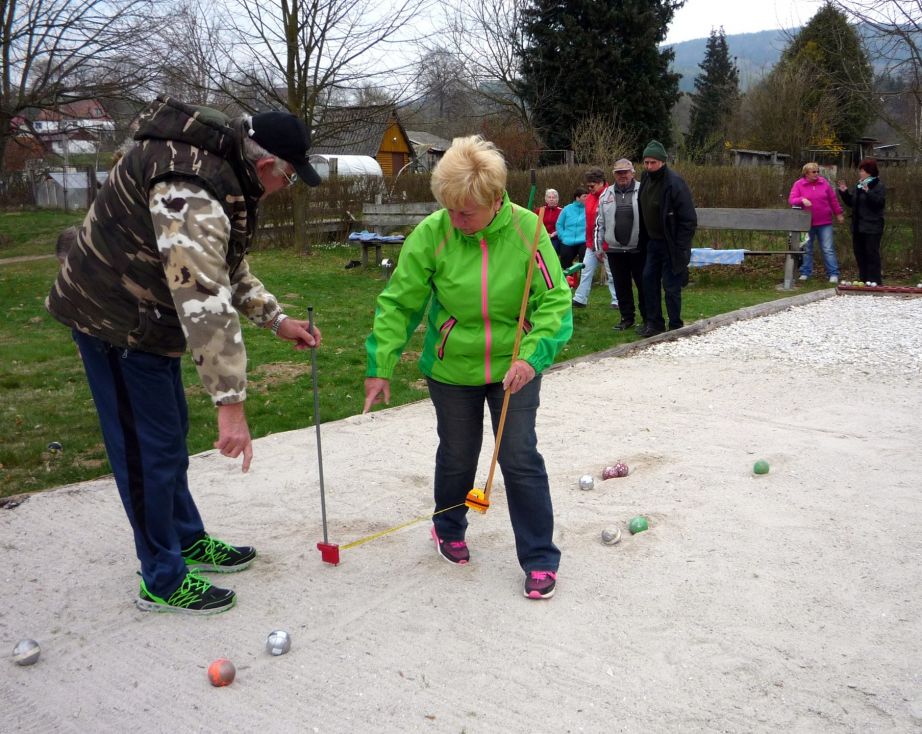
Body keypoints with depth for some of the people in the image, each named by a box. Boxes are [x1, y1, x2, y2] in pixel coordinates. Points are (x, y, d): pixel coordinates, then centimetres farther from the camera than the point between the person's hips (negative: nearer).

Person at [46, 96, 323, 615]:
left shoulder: (224, 171, 4)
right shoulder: (190, 187, -31)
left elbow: (227, 266, 16)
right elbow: (203, 299, -38)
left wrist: (277, 320, 10)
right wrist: (231, 403, -38)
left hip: (148, 319, 10)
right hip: (116, 321, -10)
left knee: (171, 434, 20)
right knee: (149, 449, -2)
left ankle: (189, 540, 37)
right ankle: (163, 580, 14)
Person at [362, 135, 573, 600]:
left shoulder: (527, 230, -17)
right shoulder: (431, 234, -17)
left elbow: (555, 301, -13)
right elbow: (398, 303, -10)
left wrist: (532, 355, -26)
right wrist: (380, 365, -13)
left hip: (514, 369, -1)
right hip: (451, 370, 1)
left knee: (521, 460, 0)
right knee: (456, 455, 16)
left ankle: (540, 559, 15)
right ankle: (448, 529, 44)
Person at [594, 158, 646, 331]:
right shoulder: (606, 195, 8)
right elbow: (600, 223, 12)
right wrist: (598, 246, 9)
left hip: (639, 249, -3)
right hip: (614, 250, 3)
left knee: (643, 284, 4)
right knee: (621, 286, 10)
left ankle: (647, 317, 16)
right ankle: (627, 317, 22)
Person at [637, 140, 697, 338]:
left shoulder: (675, 183, -20)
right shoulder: (646, 179, 3)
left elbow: (689, 219, -19)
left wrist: (680, 248, -19)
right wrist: (644, 239, 12)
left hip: (670, 245, -8)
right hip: (653, 241, 8)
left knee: (671, 286, -2)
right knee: (649, 280, 11)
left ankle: (675, 328, 9)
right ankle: (654, 322, 22)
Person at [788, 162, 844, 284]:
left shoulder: (824, 182, 5)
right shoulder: (798, 184, -1)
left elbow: (833, 200, 12)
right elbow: (791, 200, -8)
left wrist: (838, 214, 14)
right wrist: (802, 200, -27)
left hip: (825, 223, 1)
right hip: (807, 223, -1)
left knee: (828, 249, -1)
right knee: (806, 249, 7)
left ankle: (833, 274, 2)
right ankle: (805, 273, 16)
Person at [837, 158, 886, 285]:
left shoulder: (878, 185, -7)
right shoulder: (858, 185, 15)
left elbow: (880, 202, -21)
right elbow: (851, 203, 21)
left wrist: (868, 192, -30)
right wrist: (844, 192, 8)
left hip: (872, 227, -8)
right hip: (858, 226, 8)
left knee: (872, 254, -6)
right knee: (859, 253, 11)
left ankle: (874, 280, -2)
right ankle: (863, 279, 20)